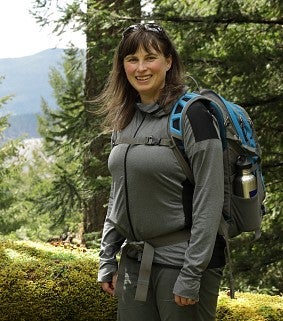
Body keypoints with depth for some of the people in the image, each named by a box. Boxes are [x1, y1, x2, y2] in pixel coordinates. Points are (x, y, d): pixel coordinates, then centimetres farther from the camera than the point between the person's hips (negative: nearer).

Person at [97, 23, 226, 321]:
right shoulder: (124, 120, 9)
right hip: (133, 262, 7)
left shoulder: (192, 115, -12)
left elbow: (209, 201, -16)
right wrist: (107, 259, 11)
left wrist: (191, 275, -18)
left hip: (181, 260, -6)